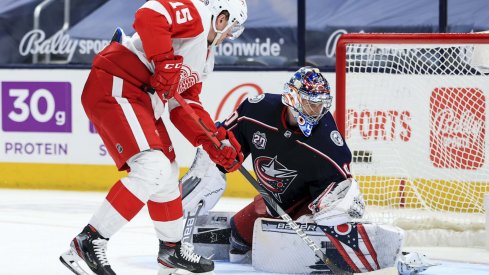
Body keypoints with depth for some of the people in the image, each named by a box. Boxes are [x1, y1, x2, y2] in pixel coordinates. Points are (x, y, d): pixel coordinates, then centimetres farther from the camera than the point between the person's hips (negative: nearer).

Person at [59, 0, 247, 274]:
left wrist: (216, 140, 12)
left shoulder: (205, 57, 24)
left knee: (167, 174, 19)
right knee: (152, 167, -21)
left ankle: (172, 251, 37)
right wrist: (167, 64, -25)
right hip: (114, 87, -11)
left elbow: (185, 107, 23)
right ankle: (89, 242, -20)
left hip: (143, 102, 11)